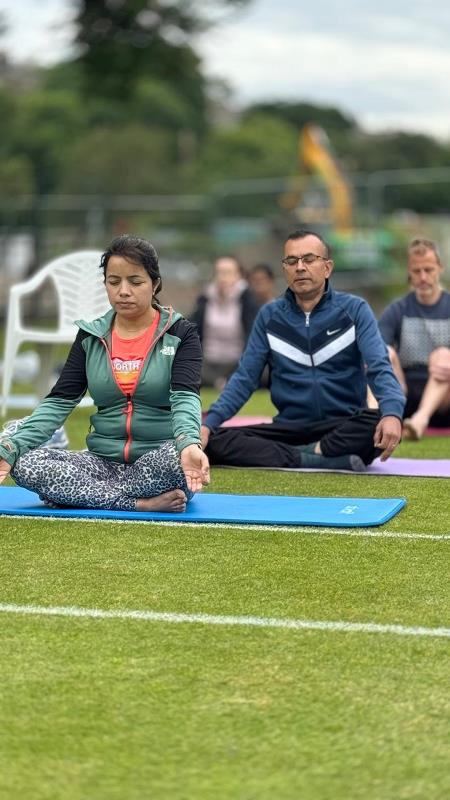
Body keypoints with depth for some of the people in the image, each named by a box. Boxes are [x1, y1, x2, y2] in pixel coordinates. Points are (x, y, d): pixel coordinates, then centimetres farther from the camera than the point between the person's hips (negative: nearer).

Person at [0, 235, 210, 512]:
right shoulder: (90, 337, 9)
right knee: (25, 463, -23)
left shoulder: (180, 334, -1)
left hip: (158, 464, -4)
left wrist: (189, 444, -41)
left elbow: (185, 397, -17)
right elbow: (59, 401, 1)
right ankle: (145, 503, -27)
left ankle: (79, 494, -20)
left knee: (178, 457, -39)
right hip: (104, 462, 4)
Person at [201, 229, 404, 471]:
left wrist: (392, 413, -34)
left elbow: (379, 367, -12)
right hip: (289, 429, 3)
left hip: (344, 428, -3)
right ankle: (326, 460, -31)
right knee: (213, 440, -24)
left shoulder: (354, 310, 0)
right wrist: (208, 422, -12)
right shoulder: (269, 316, 7)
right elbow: (245, 378, 5)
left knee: (383, 425, -36)